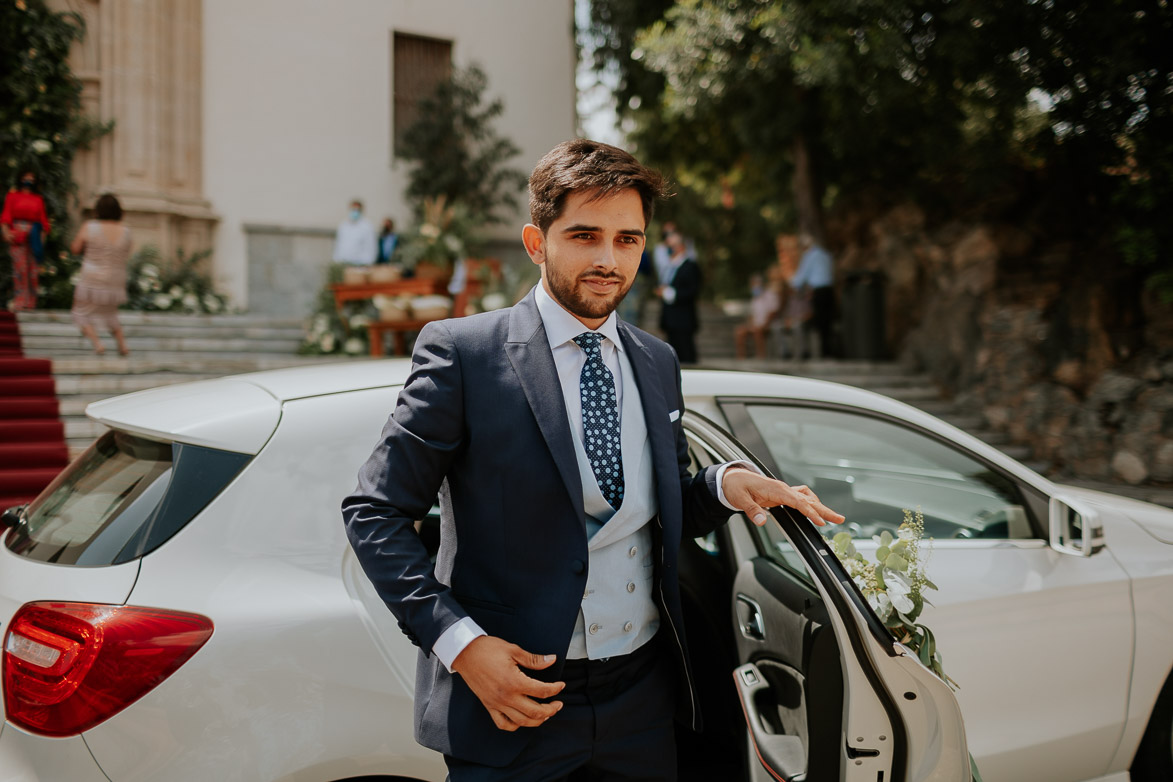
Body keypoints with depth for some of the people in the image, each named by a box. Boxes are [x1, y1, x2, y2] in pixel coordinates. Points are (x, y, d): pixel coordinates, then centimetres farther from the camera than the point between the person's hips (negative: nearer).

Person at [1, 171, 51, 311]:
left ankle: (30, 302, 6)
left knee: (32, 268, 0)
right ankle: (19, 302, -5)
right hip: (17, 235, -2)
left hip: (33, 235, 2)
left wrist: (43, 235, 0)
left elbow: (43, 219, 12)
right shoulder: (12, 196, 8)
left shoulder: (38, 198, 14)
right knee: (20, 267, -8)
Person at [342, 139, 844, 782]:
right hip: (510, 699, -5)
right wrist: (459, 641, -18)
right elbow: (374, 513, -8)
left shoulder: (657, 363, 9)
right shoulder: (462, 352, -9)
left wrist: (723, 483, -2)